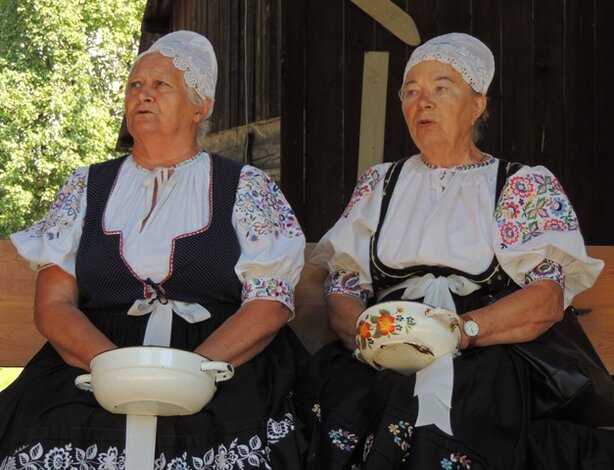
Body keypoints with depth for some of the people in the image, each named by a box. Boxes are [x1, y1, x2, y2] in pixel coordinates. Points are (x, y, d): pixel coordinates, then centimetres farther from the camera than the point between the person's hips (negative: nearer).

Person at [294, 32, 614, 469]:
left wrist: (463, 329, -18)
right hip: (382, 366, 3)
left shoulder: (527, 186, 13)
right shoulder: (379, 183, 23)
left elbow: (548, 297, -1)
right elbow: (341, 290, 15)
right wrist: (366, 330, -9)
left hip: (493, 363, -3)